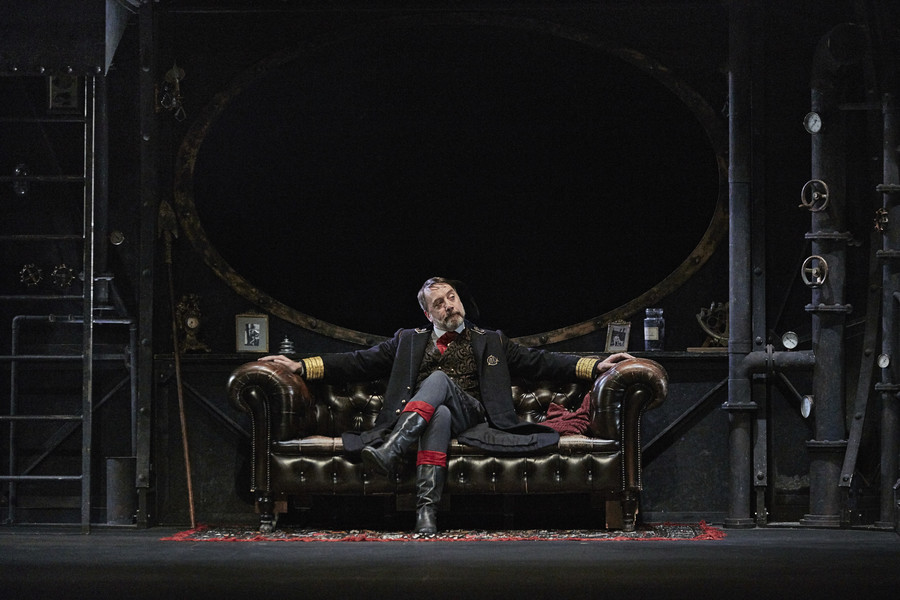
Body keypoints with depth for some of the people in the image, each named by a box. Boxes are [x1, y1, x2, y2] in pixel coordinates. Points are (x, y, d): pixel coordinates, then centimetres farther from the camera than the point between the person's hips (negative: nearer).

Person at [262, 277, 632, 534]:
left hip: (471, 415, -1)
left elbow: (540, 362, 15)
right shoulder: (410, 341, 26)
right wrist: (301, 367, 6)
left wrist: (595, 366, 1)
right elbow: (360, 363, 18)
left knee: (439, 378, -31)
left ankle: (389, 452, -51)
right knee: (439, 416, -37)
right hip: (428, 414, 1)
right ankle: (426, 509, -51)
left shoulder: (490, 342, 25)